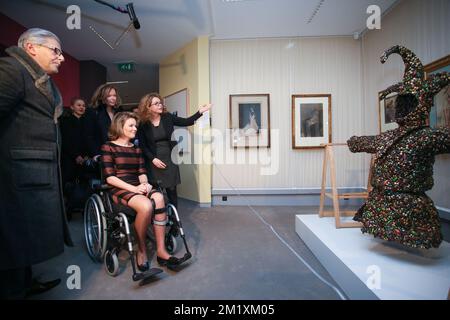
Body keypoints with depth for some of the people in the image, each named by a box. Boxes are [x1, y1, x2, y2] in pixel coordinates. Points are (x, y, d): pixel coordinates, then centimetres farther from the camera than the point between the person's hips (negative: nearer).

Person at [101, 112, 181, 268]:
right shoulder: (108, 147, 2)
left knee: (159, 198, -29)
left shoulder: (136, 148, 20)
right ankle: (141, 250, -11)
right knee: (146, 206, -34)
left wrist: (145, 184, -10)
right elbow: (109, 177, -8)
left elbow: (142, 172, 14)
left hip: (137, 187, 5)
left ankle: (161, 250, -24)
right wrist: (133, 188, -18)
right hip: (118, 189, -5)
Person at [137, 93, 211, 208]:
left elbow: (186, 122, -3)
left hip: (170, 159, 1)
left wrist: (200, 112, -14)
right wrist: (153, 159, -12)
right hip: (154, 162, -1)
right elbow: (142, 145, -3)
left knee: (172, 190, 7)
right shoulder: (143, 124, -4)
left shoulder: (167, 117, 0)